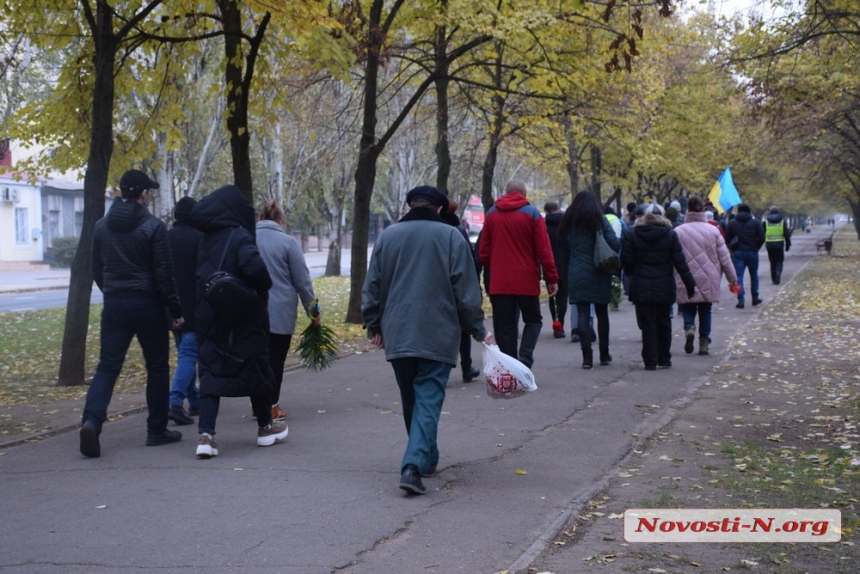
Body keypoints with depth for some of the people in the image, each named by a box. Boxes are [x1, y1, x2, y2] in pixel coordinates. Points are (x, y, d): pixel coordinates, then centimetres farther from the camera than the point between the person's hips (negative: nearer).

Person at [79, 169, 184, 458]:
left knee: (107, 367, 3)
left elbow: (97, 270, 12)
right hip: (147, 305, -4)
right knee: (157, 368, 9)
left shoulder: (101, 226, 6)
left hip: (114, 304, 4)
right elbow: (164, 274, -11)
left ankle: (91, 420, -18)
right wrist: (175, 310, -4)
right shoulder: (153, 226, -10)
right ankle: (157, 431, 14)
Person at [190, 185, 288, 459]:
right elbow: (253, 266, -30)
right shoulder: (239, 237, -15)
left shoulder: (207, 239, 6)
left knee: (211, 371, 4)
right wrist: (264, 286, -13)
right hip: (243, 319, -5)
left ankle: (205, 434, -11)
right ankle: (265, 427, 27)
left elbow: (202, 274, 12)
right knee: (256, 369, 13)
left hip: (210, 318, 5)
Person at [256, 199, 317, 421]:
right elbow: (302, 279, -4)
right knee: (276, 358, 3)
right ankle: (271, 406, 7)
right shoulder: (287, 242, -7)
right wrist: (311, 307, 5)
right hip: (280, 311, -3)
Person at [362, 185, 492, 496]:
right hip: (437, 336, -3)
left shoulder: (387, 236, 8)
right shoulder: (451, 237, -1)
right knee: (428, 400, -5)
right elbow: (466, 292, -3)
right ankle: (413, 466, -20)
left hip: (396, 336, 3)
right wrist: (478, 330, 6)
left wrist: (373, 326, 20)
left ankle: (426, 458, 29)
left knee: (411, 401, 17)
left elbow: (372, 288, 10)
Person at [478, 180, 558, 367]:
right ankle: (525, 357, -8)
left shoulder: (491, 214, 6)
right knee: (533, 319, 14)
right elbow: (544, 249, -7)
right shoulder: (532, 213, -3)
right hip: (526, 281, -2)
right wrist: (552, 278, -3)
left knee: (504, 327, 8)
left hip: (499, 282, 2)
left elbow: (483, 251, 7)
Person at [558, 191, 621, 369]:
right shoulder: (600, 220, -3)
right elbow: (615, 244, -10)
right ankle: (604, 354, 19)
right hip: (599, 274, -1)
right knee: (602, 314, 12)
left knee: (582, 314, 0)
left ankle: (587, 357, -7)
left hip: (577, 276, 1)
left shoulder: (568, 223, 6)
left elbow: (564, 248, 13)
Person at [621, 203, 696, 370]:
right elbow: (680, 262, -2)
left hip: (641, 287, -1)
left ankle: (650, 361, 1)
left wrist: (632, 276, 15)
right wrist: (691, 284, 3)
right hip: (664, 287, 1)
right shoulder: (670, 235, -1)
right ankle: (664, 359, 19)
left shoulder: (631, 234, -3)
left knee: (647, 325, 3)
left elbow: (626, 262, -4)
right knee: (663, 322, 15)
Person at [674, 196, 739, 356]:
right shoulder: (713, 230, -3)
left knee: (688, 309, 10)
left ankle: (689, 328, -19)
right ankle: (704, 342, 13)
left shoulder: (678, 231, -7)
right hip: (707, 280, 1)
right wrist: (732, 277, 11)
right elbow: (724, 257, 1)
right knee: (705, 311, 13)